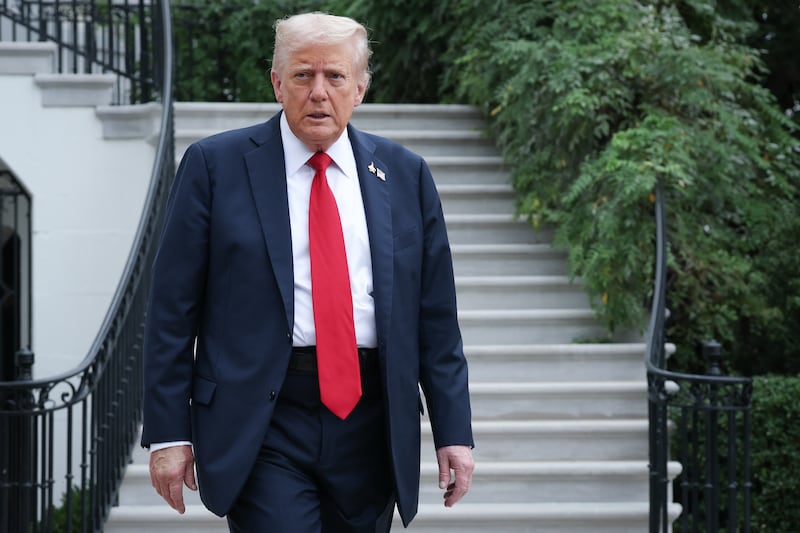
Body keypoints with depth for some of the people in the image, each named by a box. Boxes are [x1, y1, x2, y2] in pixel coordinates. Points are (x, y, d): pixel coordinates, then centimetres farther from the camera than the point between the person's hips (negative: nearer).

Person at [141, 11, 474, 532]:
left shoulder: (404, 174, 9)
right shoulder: (215, 166, 1)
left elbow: (436, 317, 10)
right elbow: (173, 310, 0)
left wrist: (454, 431, 5)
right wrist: (168, 432, -4)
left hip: (370, 427, 3)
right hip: (262, 426, -3)